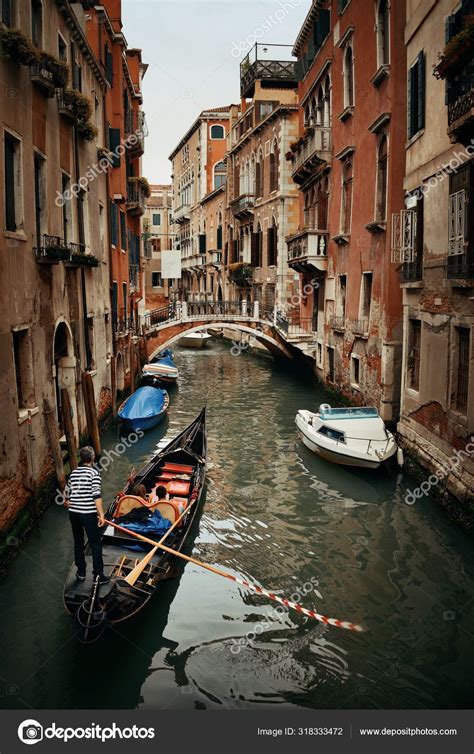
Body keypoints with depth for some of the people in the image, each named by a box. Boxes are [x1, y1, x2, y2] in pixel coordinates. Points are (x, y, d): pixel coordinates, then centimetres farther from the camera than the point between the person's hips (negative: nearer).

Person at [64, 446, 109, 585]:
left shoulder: (74, 473, 8)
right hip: (88, 513, -6)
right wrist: (101, 514, -17)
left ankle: (81, 573, 27)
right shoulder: (93, 472, -9)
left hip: (73, 512, 6)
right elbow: (96, 495, -17)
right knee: (96, 544, 4)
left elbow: (68, 492, 18)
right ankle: (98, 575, 6)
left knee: (78, 543, 18)